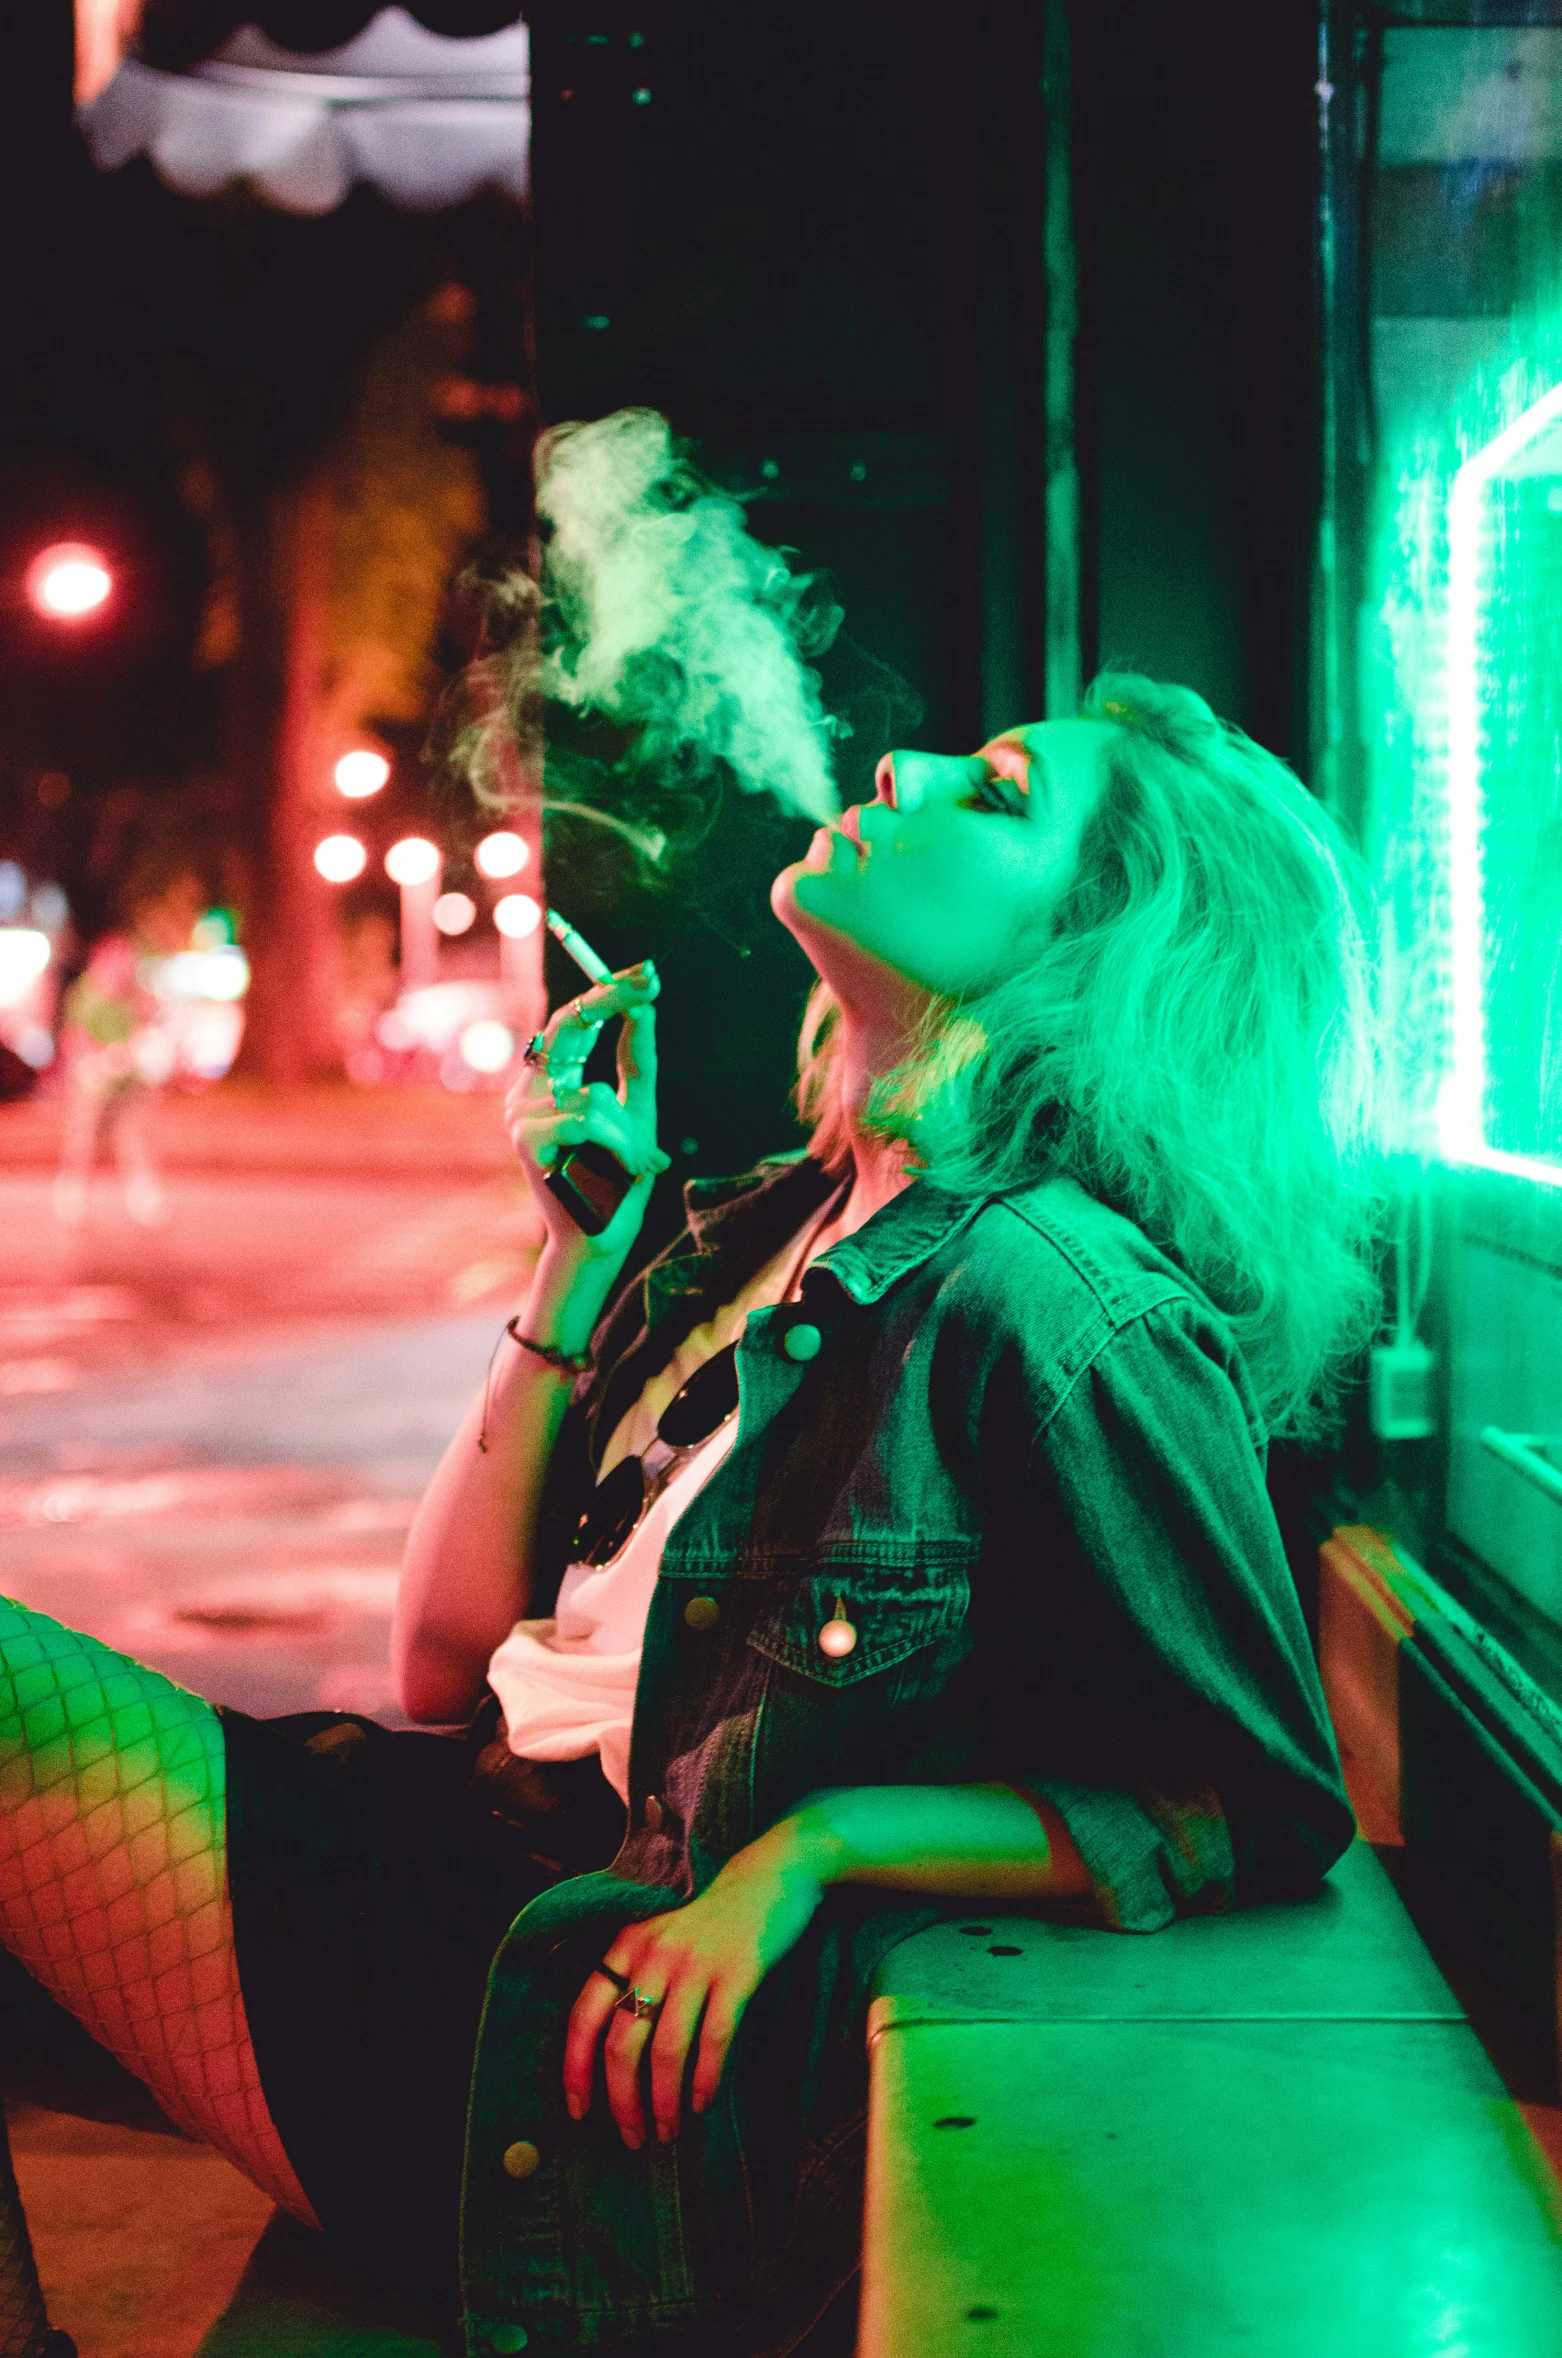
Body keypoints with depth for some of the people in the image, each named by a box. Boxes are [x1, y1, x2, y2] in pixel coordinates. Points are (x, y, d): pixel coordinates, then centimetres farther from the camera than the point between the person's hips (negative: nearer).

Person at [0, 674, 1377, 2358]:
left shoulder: (1047, 1294, -14)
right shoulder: (759, 1232, 9)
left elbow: (1265, 1814, -12)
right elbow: (447, 1664, 9)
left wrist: (818, 1842, -20)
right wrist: (585, 1254, 2)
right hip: (478, 1864, 8)